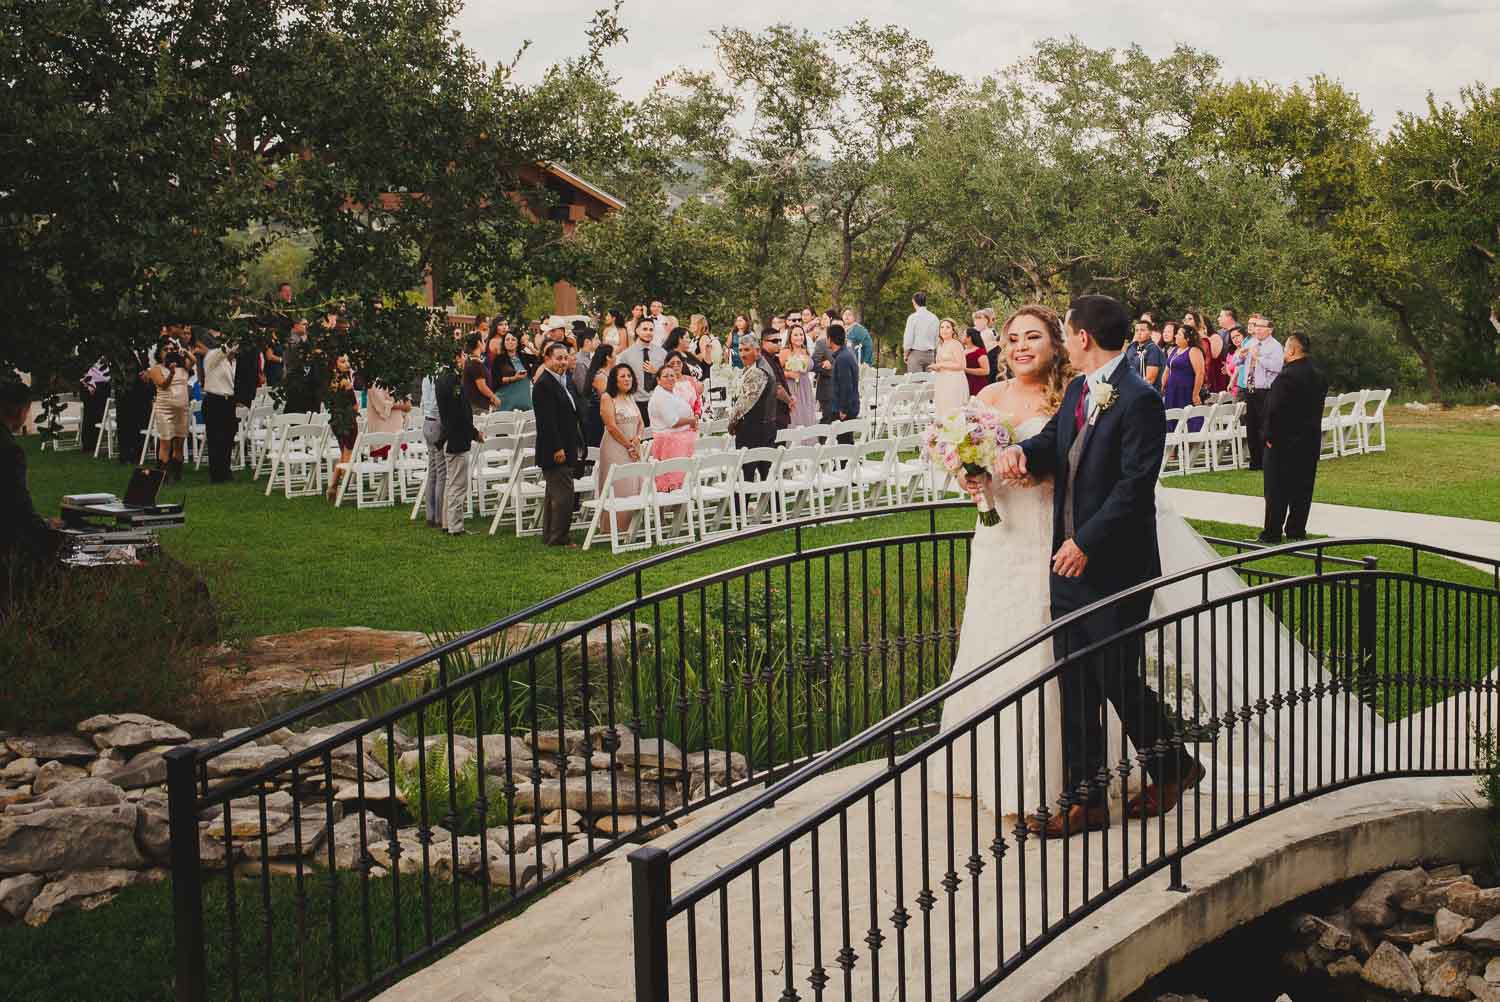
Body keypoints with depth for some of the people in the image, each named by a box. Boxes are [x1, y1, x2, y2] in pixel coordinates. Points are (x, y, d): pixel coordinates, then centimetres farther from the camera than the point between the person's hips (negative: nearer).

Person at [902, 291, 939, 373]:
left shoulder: (913, 317, -8)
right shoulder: (934, 318, 7)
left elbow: (908, 338, -7)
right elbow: (937, 339, 9)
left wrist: (906, 354, 6)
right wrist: (934, 355, 16)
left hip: (916, 353, -5)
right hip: (930, 354, 5)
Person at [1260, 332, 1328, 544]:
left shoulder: (1286, 377, -19)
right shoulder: (1319, 377, 6)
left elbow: (1274, 410, -20)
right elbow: (1318, 408, 11)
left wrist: (1269, 436, -11)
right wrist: (1312, 433, 16)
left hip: (1284, 441, -7)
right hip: (1311, 440, 7)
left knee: (1277, 489, 0)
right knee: (1303, 487, 11)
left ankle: (1273, 533, 4)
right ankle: (1297, 530, 15)